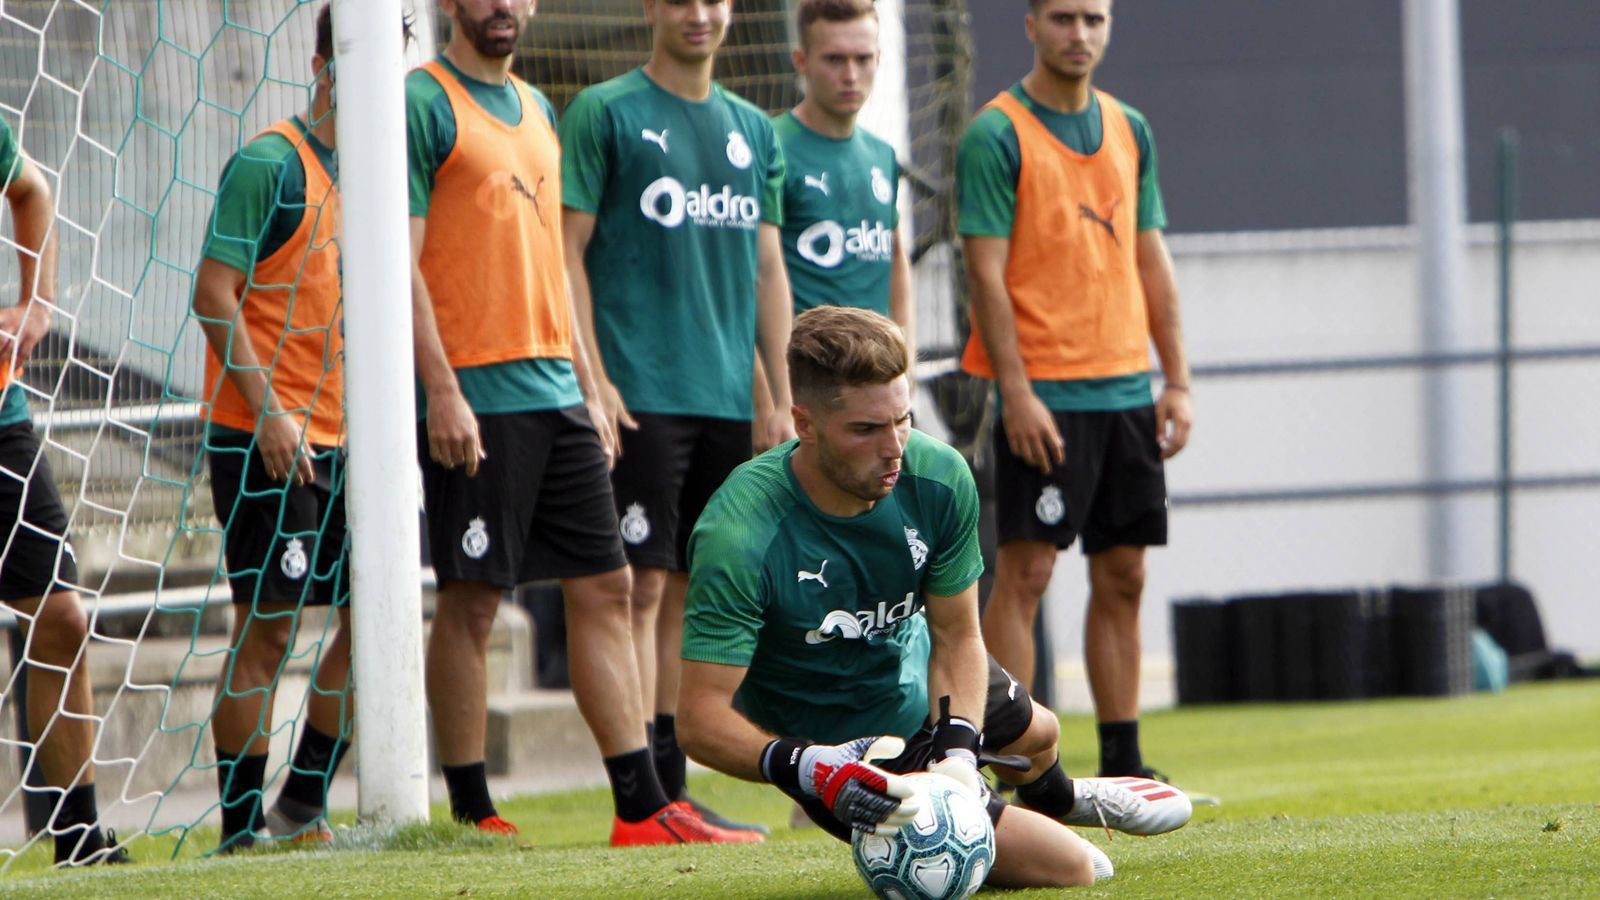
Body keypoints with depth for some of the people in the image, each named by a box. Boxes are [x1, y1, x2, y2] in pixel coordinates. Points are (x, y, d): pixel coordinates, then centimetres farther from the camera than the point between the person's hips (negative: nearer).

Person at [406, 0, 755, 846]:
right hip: (475, 397, -8)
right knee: (471, 600, -3)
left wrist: (585, 386, 18)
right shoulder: (423, 104, -6)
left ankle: (642, 807, 6)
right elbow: (403, 261, -12)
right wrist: (441, 389, -18)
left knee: (605, 587, 4)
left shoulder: (536, 109, 18)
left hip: (553, 390, 8)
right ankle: (470, 814, 4)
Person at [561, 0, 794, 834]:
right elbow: (570, 249, -5)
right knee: (643, 584, -9)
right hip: (643, 391, -6)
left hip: (728, 394, 6)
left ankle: (672, 788, 10)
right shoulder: (604, 114, -1)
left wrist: (780, 397, 12)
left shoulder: (752, 131, 16)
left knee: (693, 587, 7)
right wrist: (593, 379, -13)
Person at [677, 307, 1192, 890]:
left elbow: (957, 635, -11)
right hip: (842, 749, -6)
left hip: (919, 679, 6)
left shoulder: (939, 480, -22)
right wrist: (810, 769, -53)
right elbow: (703, 718, -37)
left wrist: (958, 749, -29)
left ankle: (1056, 798, 71)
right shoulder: (739, 539, -38)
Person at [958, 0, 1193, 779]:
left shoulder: (1130, 131, 13)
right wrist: (1016, 390, -16)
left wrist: (1176, 381, 10)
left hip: (1127, 388, 6)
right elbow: (987, 274, -10)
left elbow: (1151, 261, 16)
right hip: (1044, 390, -6)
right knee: (1024, 571, -7)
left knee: (1122, 576, 7)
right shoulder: (996, 137, -6)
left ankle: (1122, 765, 12)